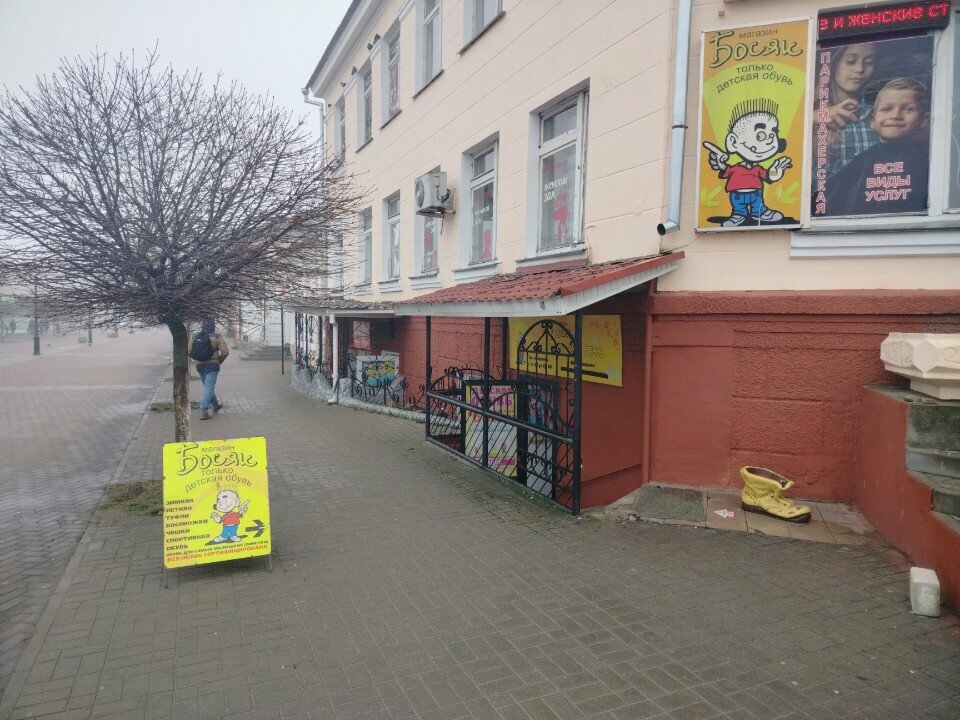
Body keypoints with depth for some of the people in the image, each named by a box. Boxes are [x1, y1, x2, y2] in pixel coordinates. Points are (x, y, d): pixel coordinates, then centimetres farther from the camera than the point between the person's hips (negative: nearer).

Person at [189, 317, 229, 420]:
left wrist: (197, 359, 16)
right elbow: (225, 352, -15)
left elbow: (189, 351, 1)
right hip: (212, 366, -5)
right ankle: (204, 412, -10)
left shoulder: (195, 337, 3)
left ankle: (216, 405, 38)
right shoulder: (216, 337, -8)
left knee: (208, 387, 21)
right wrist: (219, 361, 2)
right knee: (209, 388, -4)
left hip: (200, 366, 5)